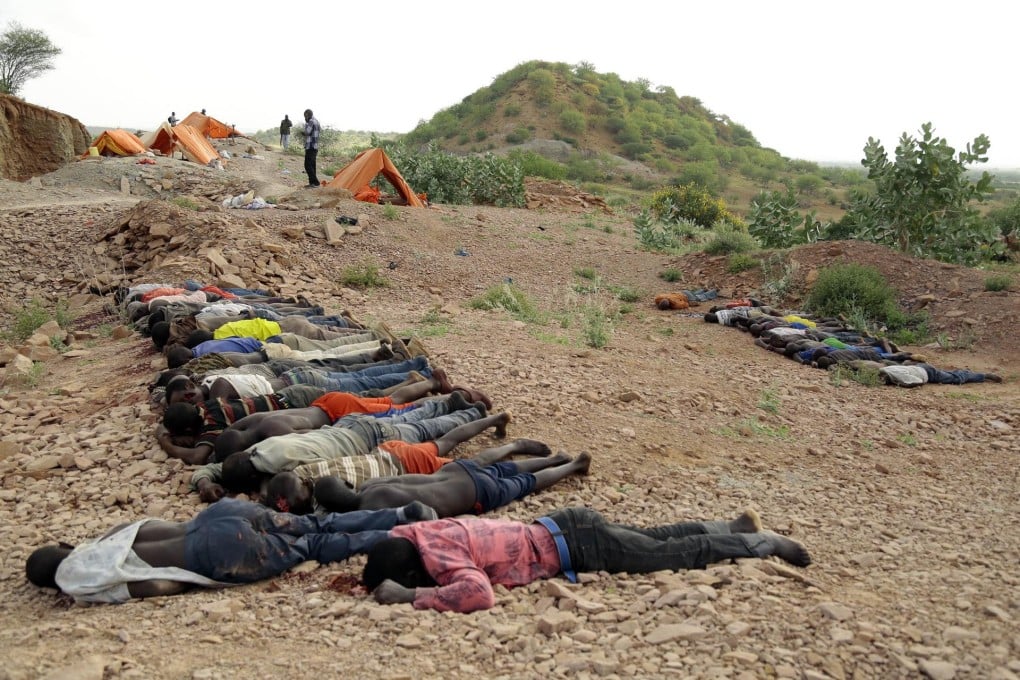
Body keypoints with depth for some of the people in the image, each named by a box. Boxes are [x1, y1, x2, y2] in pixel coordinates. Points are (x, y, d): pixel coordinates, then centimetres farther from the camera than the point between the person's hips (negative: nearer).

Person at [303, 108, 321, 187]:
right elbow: (320, 130, 30)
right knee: (312, 165, 13)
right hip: (315, 146, 10)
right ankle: (312, 182, 16)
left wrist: (306, 123, -10)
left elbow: (307, 132, -22)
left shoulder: (311, 122, -14)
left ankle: (315, 182, -16)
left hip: (310, 147, -10)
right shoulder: (316, 121, 16)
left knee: (308, 165, -12)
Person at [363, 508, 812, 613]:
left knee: (675, 555, 9)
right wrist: (372, 575, 1)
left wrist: (410, 596, -35)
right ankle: (738, 527, 39)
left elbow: (477, 592, -45)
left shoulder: (435, 555, -28)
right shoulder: (408, 536, -4)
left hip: (575, 545, -7)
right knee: (661, 542, 24)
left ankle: (763, 543, 25)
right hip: (562, 530, 7)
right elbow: (383, 559, 20)